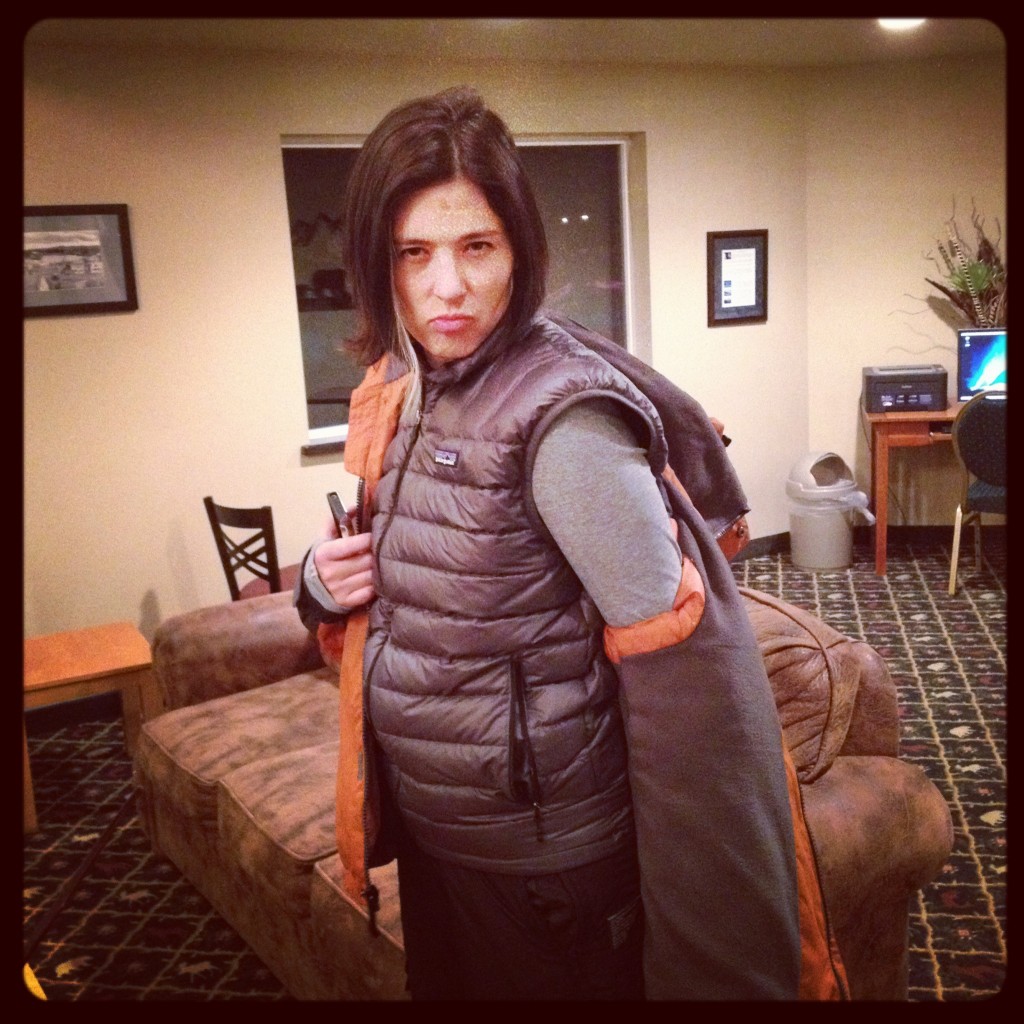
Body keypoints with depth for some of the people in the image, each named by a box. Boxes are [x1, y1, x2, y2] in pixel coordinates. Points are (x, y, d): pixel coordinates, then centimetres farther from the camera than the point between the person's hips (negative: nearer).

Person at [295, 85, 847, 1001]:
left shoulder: (561, 416, -25)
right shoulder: (397, 391, -1)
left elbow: (677, 660, -24)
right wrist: (325, 581, -10)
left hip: (546, 860, -7)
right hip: (429, 834, 7)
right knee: (443, 988, 27)